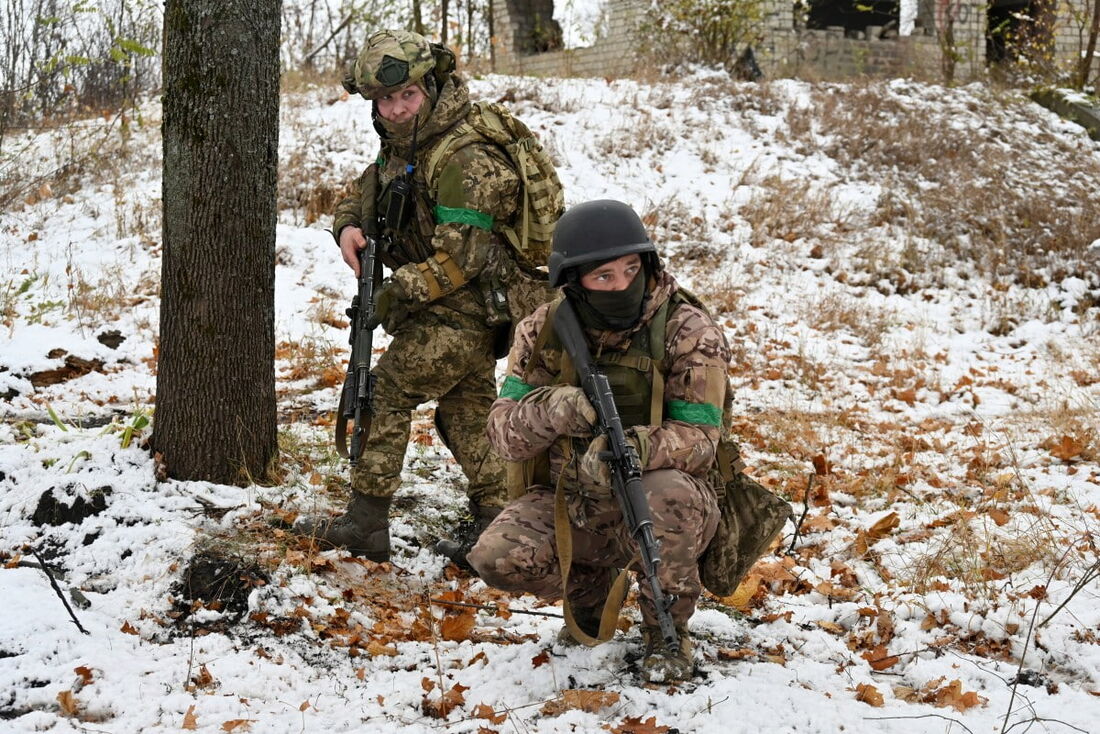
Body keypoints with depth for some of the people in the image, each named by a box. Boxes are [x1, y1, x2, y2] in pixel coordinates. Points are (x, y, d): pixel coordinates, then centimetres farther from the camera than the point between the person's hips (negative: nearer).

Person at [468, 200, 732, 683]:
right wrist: (549, 412, -31)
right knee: (498, 558, -23)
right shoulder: (544, 331, -3)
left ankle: (668, 631, -10)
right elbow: (503, 431, -7)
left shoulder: (689, 333, -13)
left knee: (668, 493, -38)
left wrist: (629, 450, -41)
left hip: (651, 497, -3)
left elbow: (697, 438, -19)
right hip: (570, 501, 3)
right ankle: (587, 586, 13)